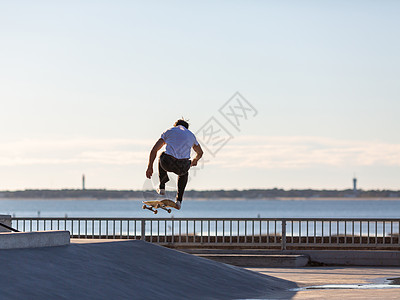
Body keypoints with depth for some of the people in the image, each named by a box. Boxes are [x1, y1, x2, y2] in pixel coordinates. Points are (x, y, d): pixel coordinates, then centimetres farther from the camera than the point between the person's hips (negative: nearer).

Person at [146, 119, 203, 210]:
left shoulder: (169, 131, 23)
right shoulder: (191, 135, 28)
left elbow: (154, 150, 18)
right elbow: (200, 153, 45)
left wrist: (150, 167, 24)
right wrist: (194, 160, 66)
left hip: (168, 164, -1)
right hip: (182, 166, 1)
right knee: (184, 173, 39)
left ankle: (162, 187, 41)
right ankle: (179, 200, 29)